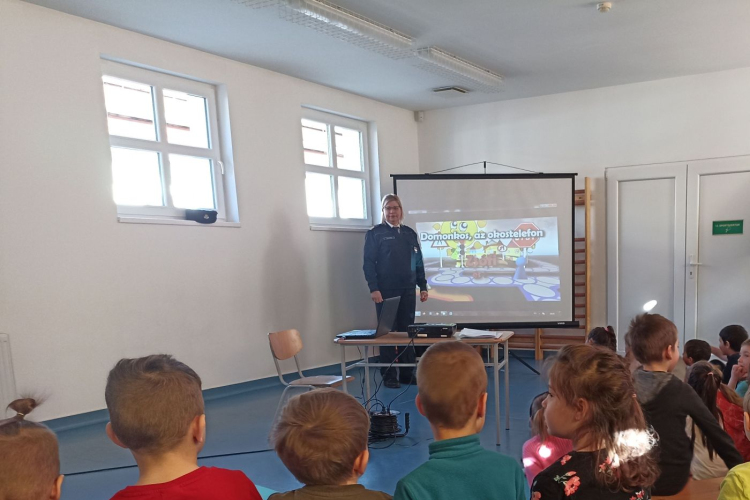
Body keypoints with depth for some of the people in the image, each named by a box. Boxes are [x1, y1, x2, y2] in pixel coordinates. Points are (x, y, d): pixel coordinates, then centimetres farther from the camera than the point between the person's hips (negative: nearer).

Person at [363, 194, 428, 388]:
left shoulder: (410, 233, 13)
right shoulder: (375, 233, -1)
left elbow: (418, 262, 16)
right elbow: (369, 263, -6)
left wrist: (423, 287, 10)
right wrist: (373, 289, -15)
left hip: (408, 291, 5)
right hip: (386, 291, -4)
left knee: (408, 331, 8)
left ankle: (408, 373, 17)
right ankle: (389, 376, 10)